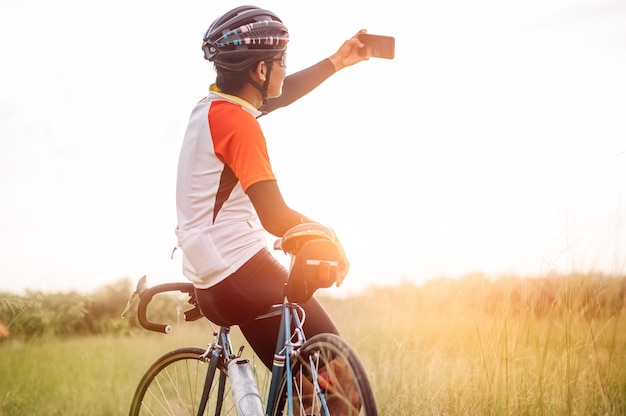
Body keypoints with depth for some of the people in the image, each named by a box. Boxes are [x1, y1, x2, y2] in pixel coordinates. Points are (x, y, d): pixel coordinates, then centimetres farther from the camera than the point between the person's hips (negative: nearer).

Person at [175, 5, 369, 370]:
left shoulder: (212, 104, 11)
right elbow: (275, 218, -20)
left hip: (212, 283, 10)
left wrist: (337, 62, 35)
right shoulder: (237, 122, -16)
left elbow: (279, 95, 30)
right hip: (244, 273, -10)